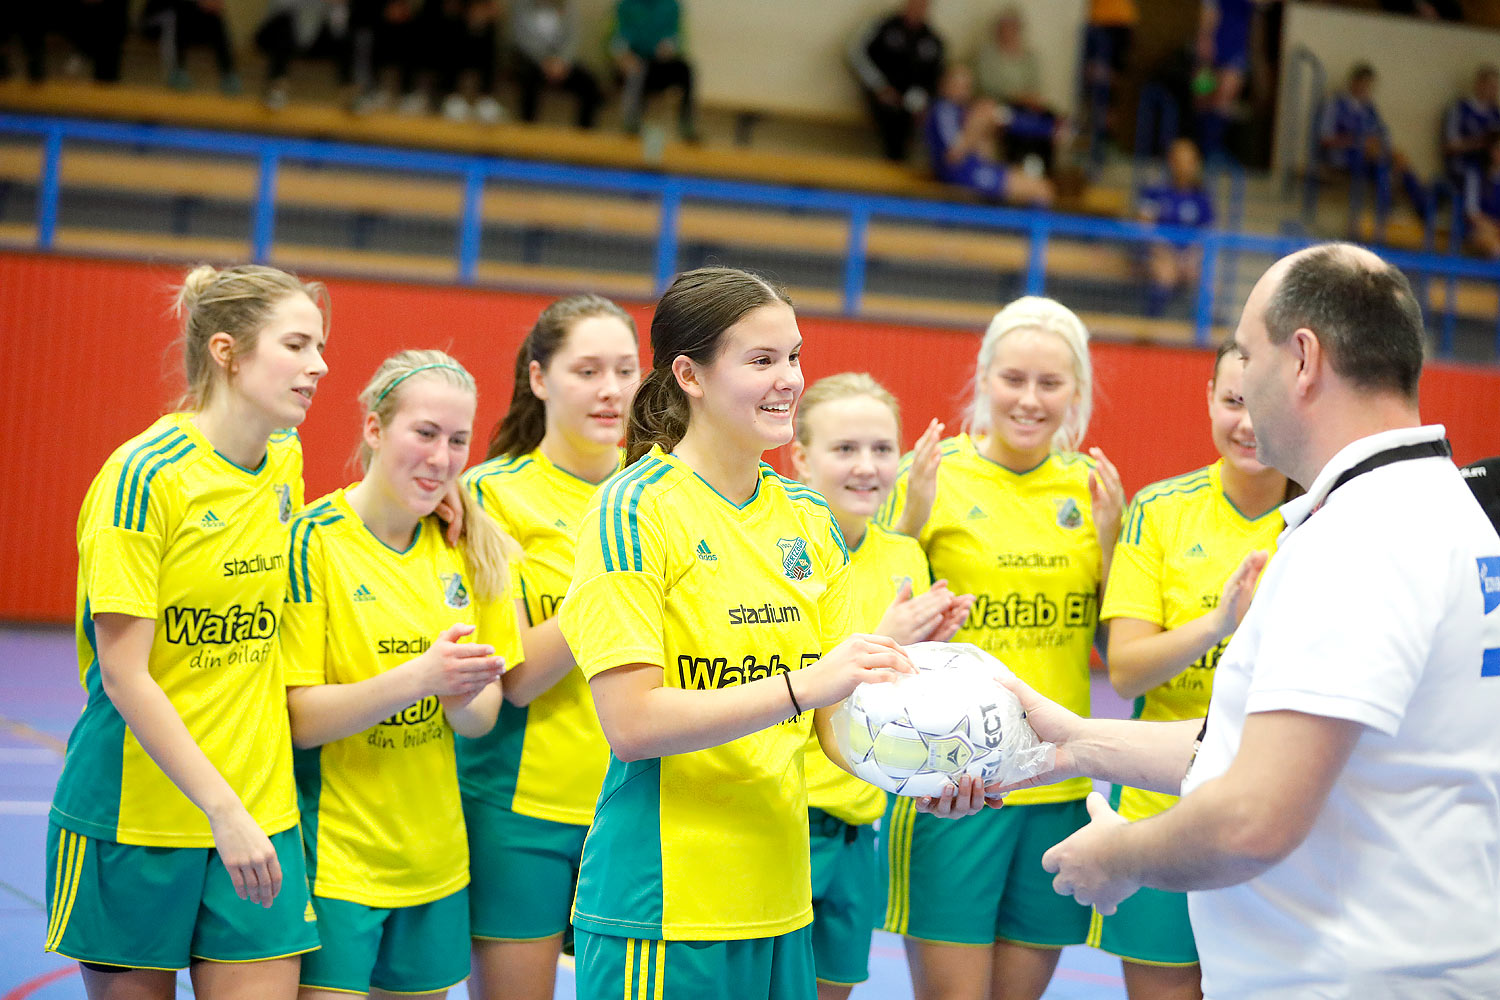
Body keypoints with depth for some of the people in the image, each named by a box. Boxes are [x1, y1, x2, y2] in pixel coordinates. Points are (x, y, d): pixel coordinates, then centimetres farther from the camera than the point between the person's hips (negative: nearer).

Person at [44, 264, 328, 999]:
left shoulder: (286, 459, 5)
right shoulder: (143, 477, -14)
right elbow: (124, 677, -15)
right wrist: (224, 809, -19)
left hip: (261, 811, 5)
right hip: (135, 813, -5)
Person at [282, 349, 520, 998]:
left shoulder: (467, 549, 5)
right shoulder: (313, 543, -10)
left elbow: (484, 717, 7)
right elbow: (298, 718, -15)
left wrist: (463, 698, -16)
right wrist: (419, 678, -27)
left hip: (435, 861, 5)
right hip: (333, 853, -5)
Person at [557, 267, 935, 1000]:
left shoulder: (807, 519, 11)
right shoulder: (634, 510, -9)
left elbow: (835, 719, 10)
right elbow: (631, 723, -17)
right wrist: (804, 684, -24)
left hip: (779, 903, 6)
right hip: (662, 912, -6)